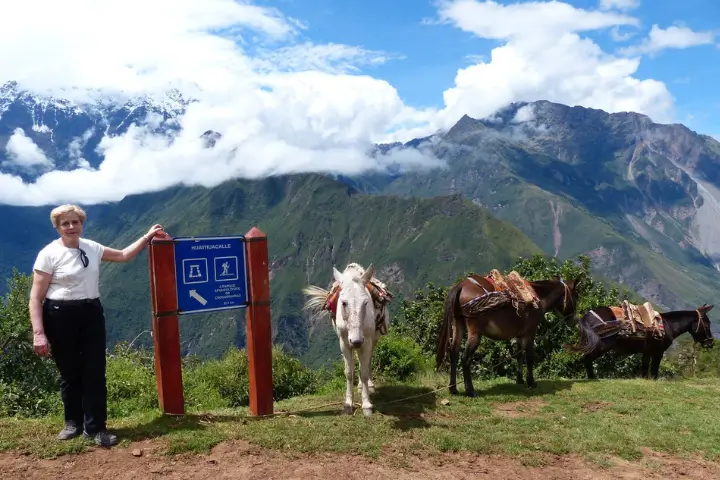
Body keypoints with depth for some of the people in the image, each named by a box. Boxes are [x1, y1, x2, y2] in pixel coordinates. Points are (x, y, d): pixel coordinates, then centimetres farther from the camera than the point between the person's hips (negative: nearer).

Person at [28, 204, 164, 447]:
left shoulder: (91, 247, 6)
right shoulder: (49, 254, -9)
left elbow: (123, 255, 21)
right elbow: (36, 297, -10)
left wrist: (146, 237, 12)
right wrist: (38, 333, -17)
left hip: (92, 313, 4)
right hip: (60, 316, -4)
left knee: (95, 372, 1)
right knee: (69, 373, 7)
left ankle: (95, 427, 9)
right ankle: (73, 422, 27)